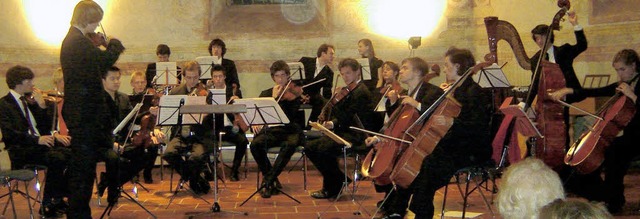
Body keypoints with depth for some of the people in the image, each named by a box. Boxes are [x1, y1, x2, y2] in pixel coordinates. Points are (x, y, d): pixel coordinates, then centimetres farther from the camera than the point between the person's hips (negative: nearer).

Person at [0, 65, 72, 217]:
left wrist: (42, 106, 3)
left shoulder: (29, 101, 20)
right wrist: (37, 139, -27)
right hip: (21, 150, -7)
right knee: (56, 158, -32)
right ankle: (48, 204, -21)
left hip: (40, 142, 7)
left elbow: (44, 127, 19)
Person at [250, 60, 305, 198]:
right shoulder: (266, 94, 16)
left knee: (290, 145, -38)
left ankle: (268, 182, -31)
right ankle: (272, 178, -13)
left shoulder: (295, 92, 6)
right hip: (271, 131, 2)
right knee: (255, 144, -30)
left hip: (291, 131, -2)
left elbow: (292, 116, -8)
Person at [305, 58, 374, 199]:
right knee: (310, 147, 2)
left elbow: (348, 118, -18)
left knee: (324, 149, -29)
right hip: (343, 132, 10)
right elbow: (342, 118, 15)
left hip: (356, 136, -10)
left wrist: (335, 102, -25)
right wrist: (332, 123, -5)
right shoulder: (348, 91, 18)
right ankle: (334, 181, 8)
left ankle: (332, 188, -9)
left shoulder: (361, 92, -12)